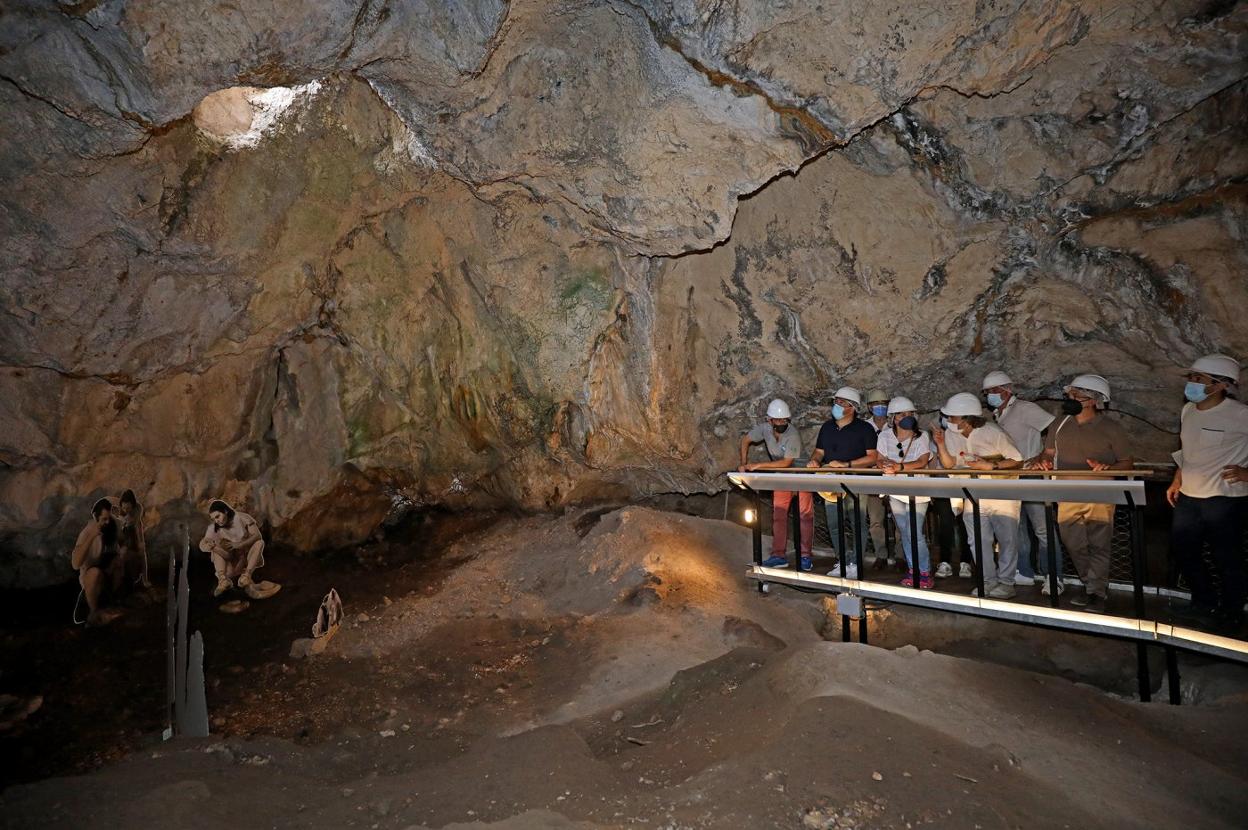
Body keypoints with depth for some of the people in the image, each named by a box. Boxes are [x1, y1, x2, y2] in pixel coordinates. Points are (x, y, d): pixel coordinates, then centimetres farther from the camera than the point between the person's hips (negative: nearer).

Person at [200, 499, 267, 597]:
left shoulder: (242, 518, -12)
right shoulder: (213, 527, -7)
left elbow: (257, 535, -19)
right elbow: (202, 545, -13)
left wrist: (239, 544, -32)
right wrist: (210, 546, -36)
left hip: (247, 556, -1)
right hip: (230, 560, 1)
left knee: (260, 543, -27)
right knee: (215, 548, -21)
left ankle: (246, 577, -37)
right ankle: (223, 579, -39)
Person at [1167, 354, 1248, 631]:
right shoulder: (1188, 410, 7)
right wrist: (1177, 481, 17)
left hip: (1225, 498, -7)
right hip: (1188, 495, 7)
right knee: (1184, 550, 16)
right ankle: (1204, 603, 35)